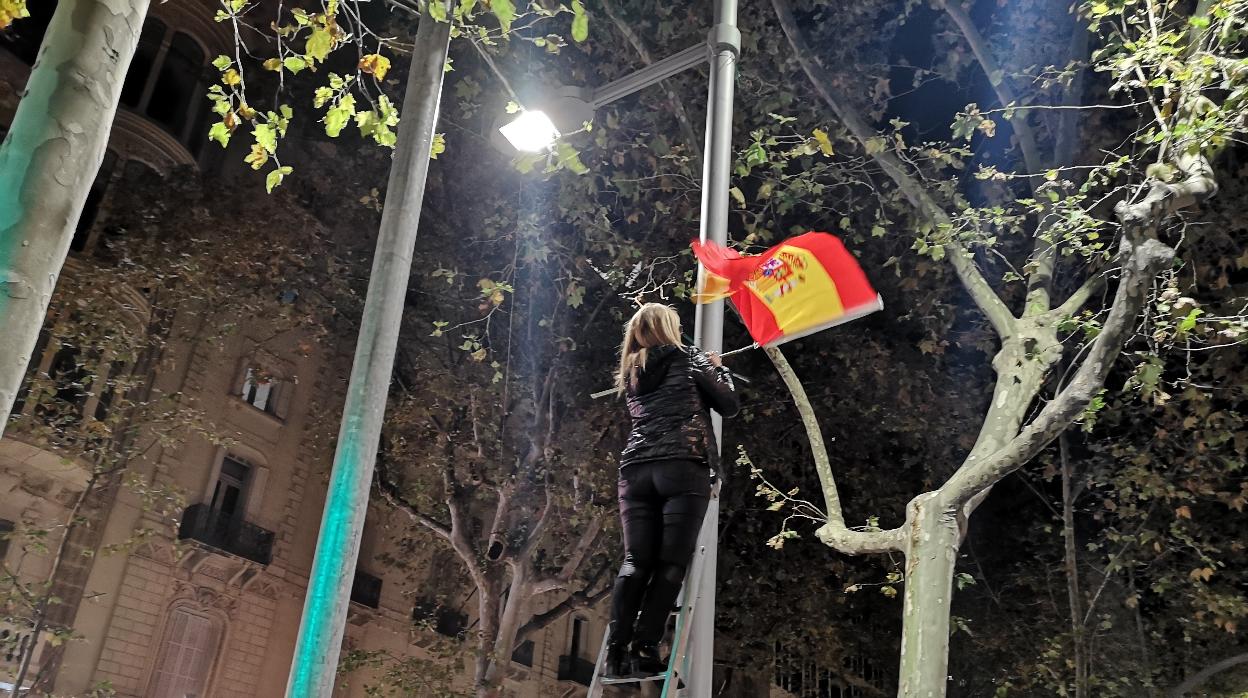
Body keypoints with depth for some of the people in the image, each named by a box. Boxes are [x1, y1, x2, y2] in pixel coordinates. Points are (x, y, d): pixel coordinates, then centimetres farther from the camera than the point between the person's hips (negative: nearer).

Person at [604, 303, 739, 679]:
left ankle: (616, 651, -10)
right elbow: (729, 404, 11)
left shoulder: (630, 372, 21)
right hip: (684, 467, -4)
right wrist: (718, 368, 28)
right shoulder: (689, 358, 8)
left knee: (636, 561, 1)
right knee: (671, 562, -5)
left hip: (636, 469, 4)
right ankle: (644, 650, -13)